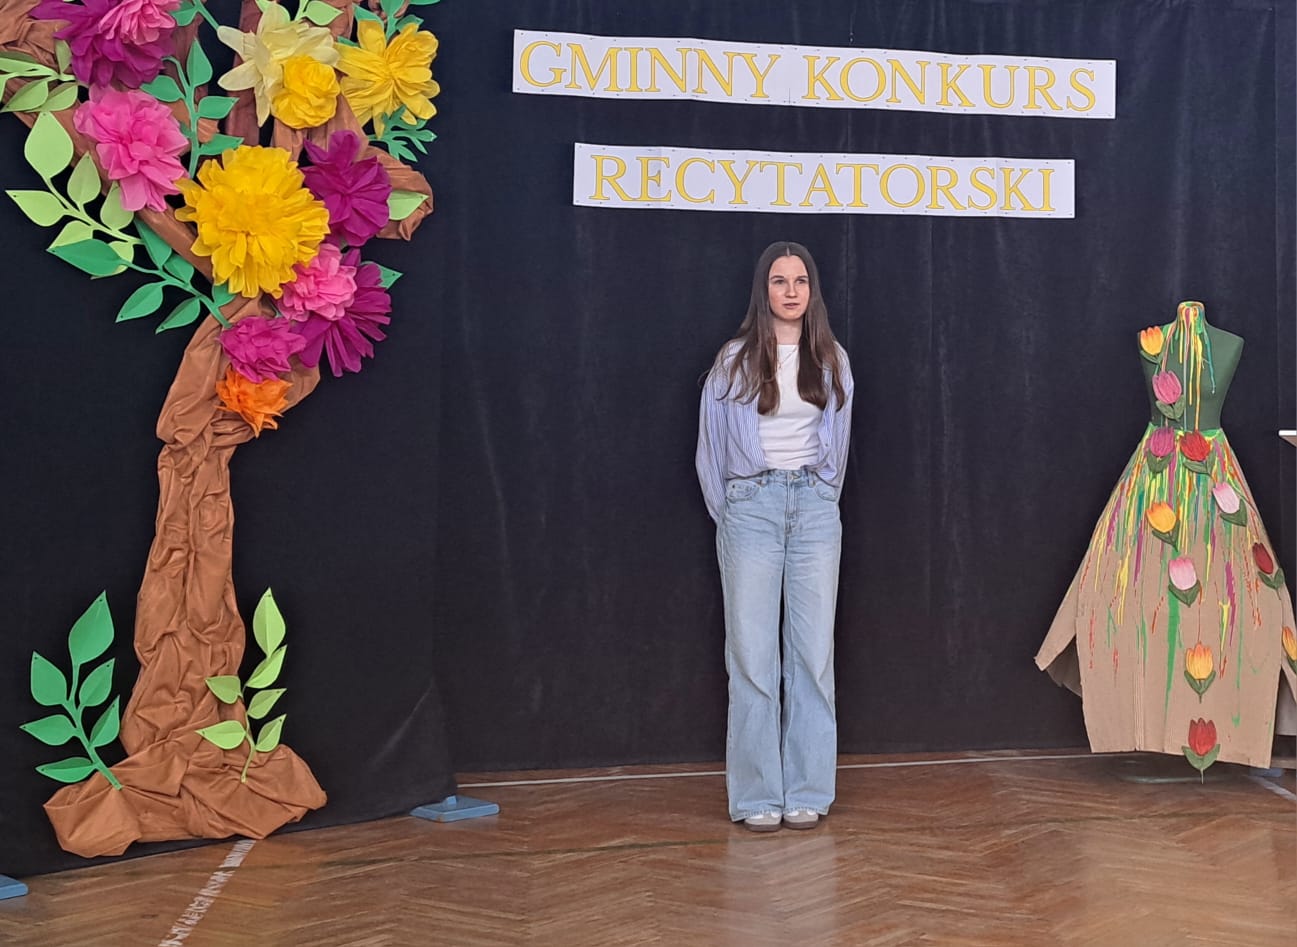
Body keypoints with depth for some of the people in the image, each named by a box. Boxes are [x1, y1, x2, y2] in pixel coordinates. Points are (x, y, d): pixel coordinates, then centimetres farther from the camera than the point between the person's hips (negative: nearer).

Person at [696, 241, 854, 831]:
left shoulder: (832, 361, 10)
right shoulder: (736, 360, 2)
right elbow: (711, 442, 6)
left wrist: (822, 495, 14)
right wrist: (726, 513, 6)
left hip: (814, 506, 3)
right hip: (751, 505, -2)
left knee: (813, 650, 1)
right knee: (752, 651, -4)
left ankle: (807, 792, 8)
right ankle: (757, 796, 1)